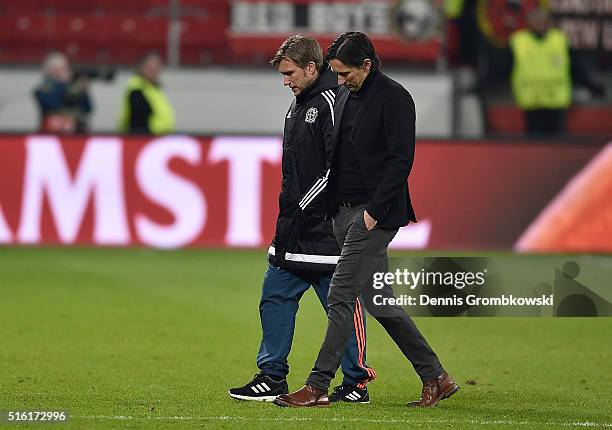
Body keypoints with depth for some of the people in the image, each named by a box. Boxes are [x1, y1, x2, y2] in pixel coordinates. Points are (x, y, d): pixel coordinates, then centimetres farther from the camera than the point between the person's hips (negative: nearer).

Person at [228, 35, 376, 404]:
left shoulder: (332, 103, -13)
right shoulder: (300, 105, 17)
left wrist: (303, 208, -17)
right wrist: (289, 213, 15)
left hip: (327, 229, -10)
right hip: (294, 228, 10)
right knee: (275, 297, 9)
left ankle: (357, 384, 6)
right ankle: (272, 377, 15)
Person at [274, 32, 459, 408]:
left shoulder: (393, 98, -10)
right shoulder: (345, 95, 14)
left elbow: (401, 159, -15)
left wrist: (374, 210, -18)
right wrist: (332, 205, 10)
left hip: (375, 213, -9)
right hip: (344, 210, 9)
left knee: (341, 296, -10)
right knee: (378, 301, 10)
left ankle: (318, 387, -7)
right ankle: (435, 377, 16)